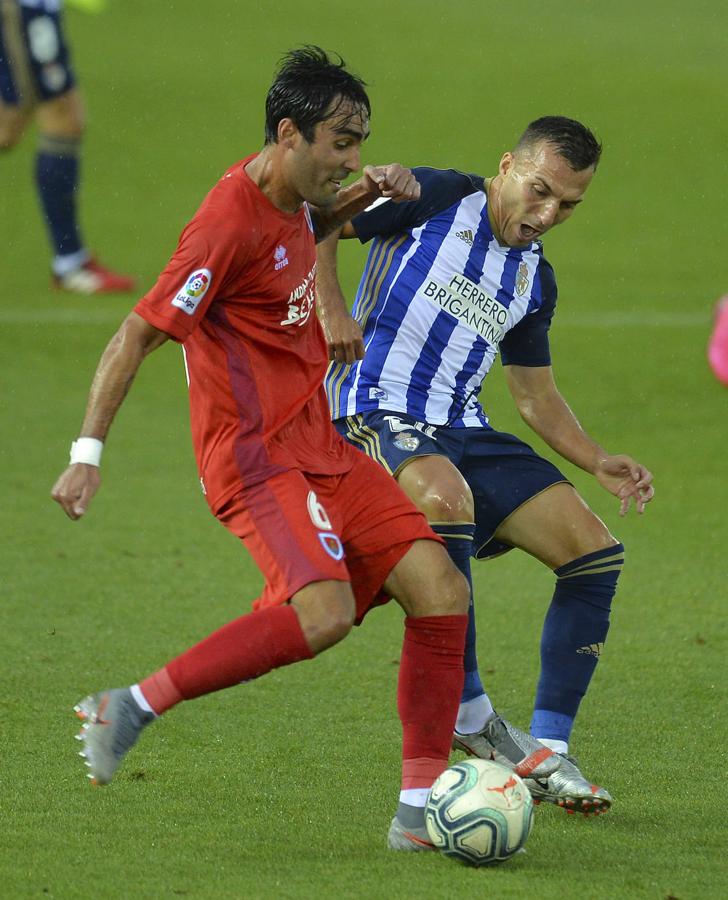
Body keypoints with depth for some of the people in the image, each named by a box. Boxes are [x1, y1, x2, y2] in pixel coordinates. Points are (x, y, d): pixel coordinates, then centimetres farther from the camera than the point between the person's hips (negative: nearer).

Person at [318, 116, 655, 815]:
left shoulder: (535, 279, 17)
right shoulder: (434, 199, -2)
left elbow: (534, 392, 24)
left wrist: (596, 462, 9)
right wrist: (331, 308, -17)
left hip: (462, 434, 7)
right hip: (376, 413, -7)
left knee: (594, 553, -7)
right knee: (446, 499, -40)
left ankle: (545, 751, -2)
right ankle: (466, 712, -28)